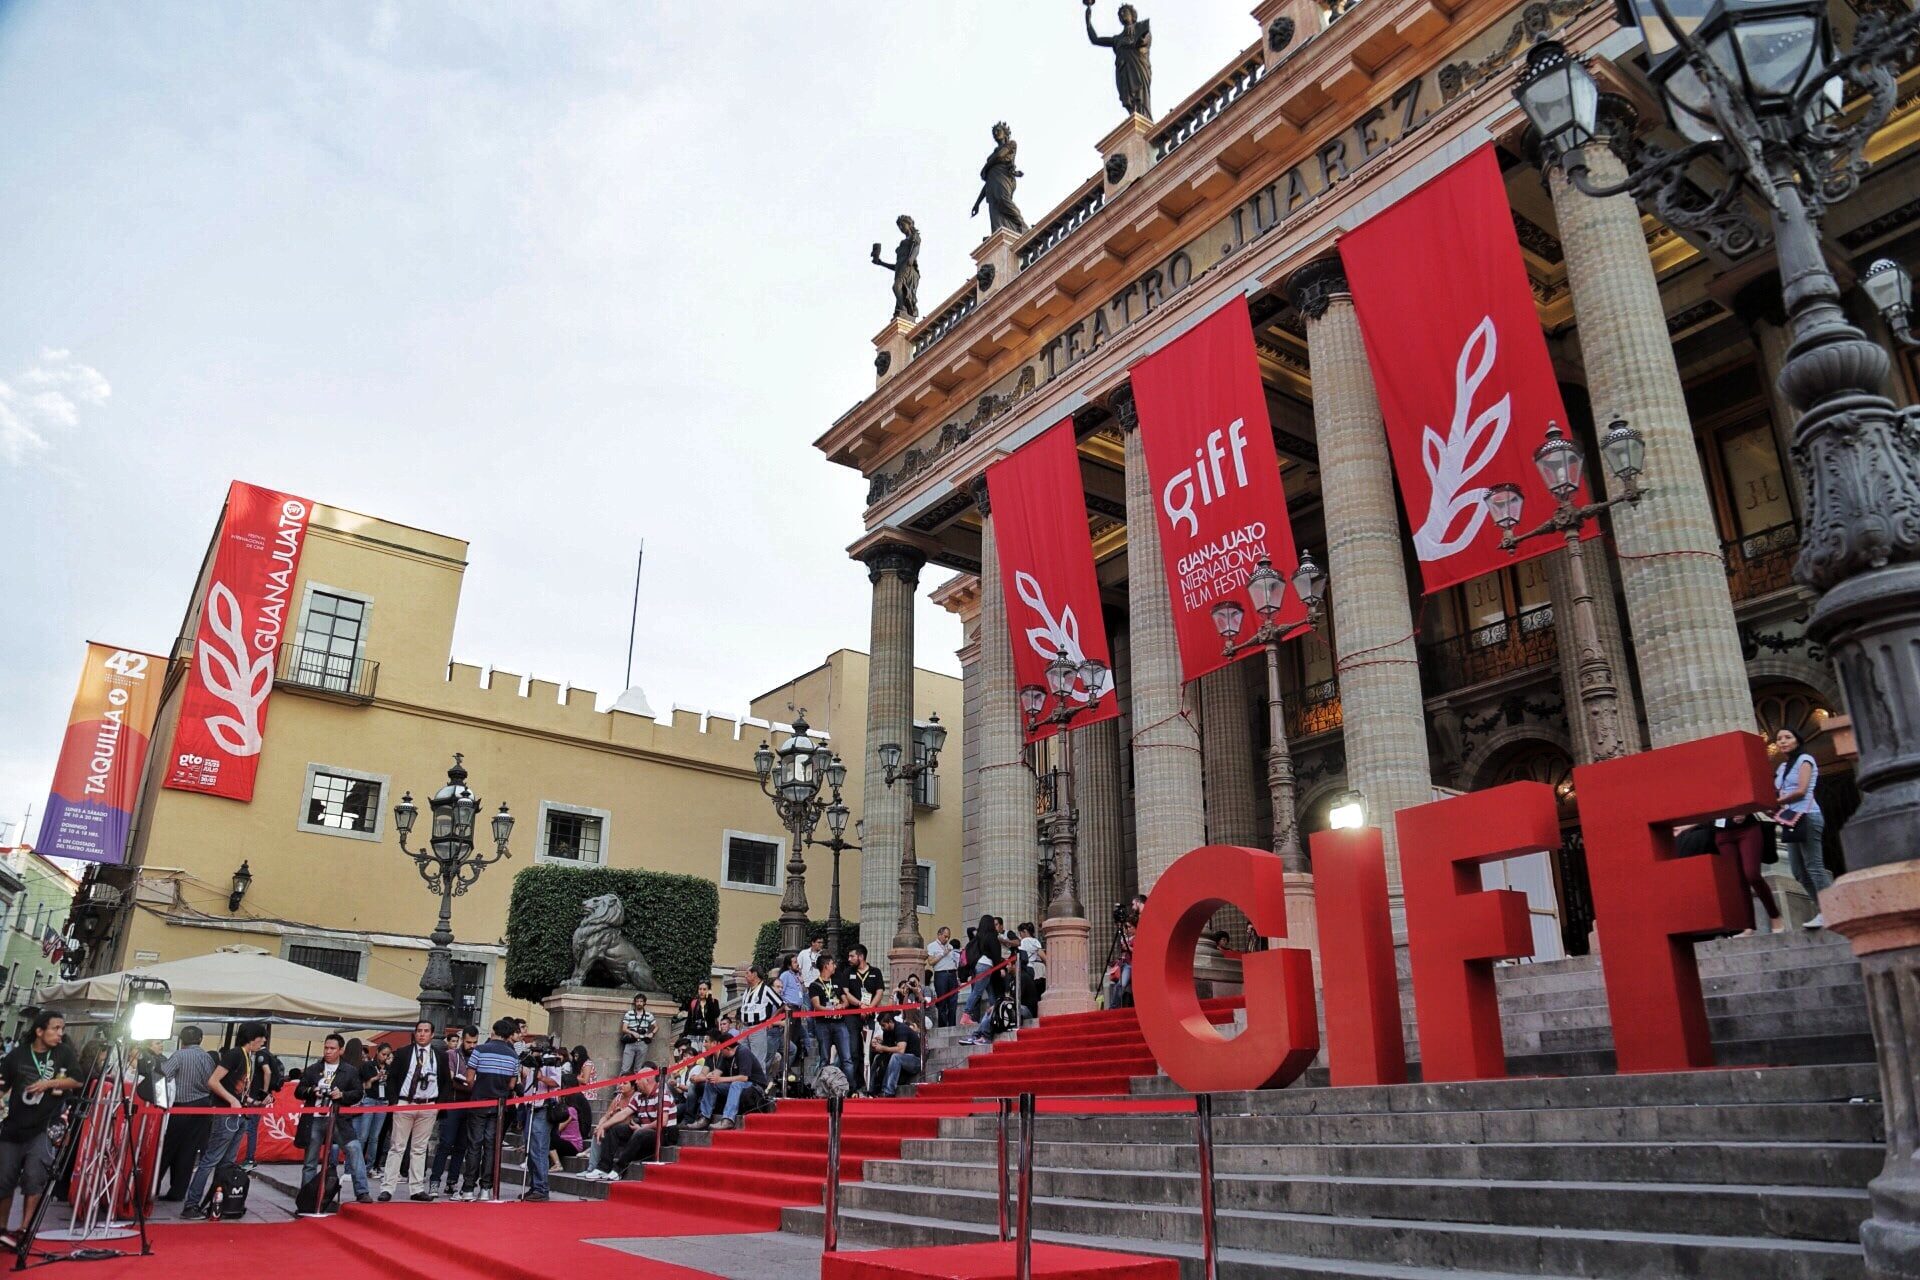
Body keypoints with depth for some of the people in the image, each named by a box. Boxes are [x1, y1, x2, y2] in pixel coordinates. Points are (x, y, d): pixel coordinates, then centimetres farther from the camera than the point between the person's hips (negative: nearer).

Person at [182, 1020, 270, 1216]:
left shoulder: (250, 1059, 16)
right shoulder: (234, 1054, -11)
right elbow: (212, 1082, -18)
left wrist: (256, 1103, 10)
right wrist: (233, 1101, -19)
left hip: (239, 1117, 9)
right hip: (226, 1115, -9)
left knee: (226, 1163, 10)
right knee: (210, 1161, -7)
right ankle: (191, 1206, -4)